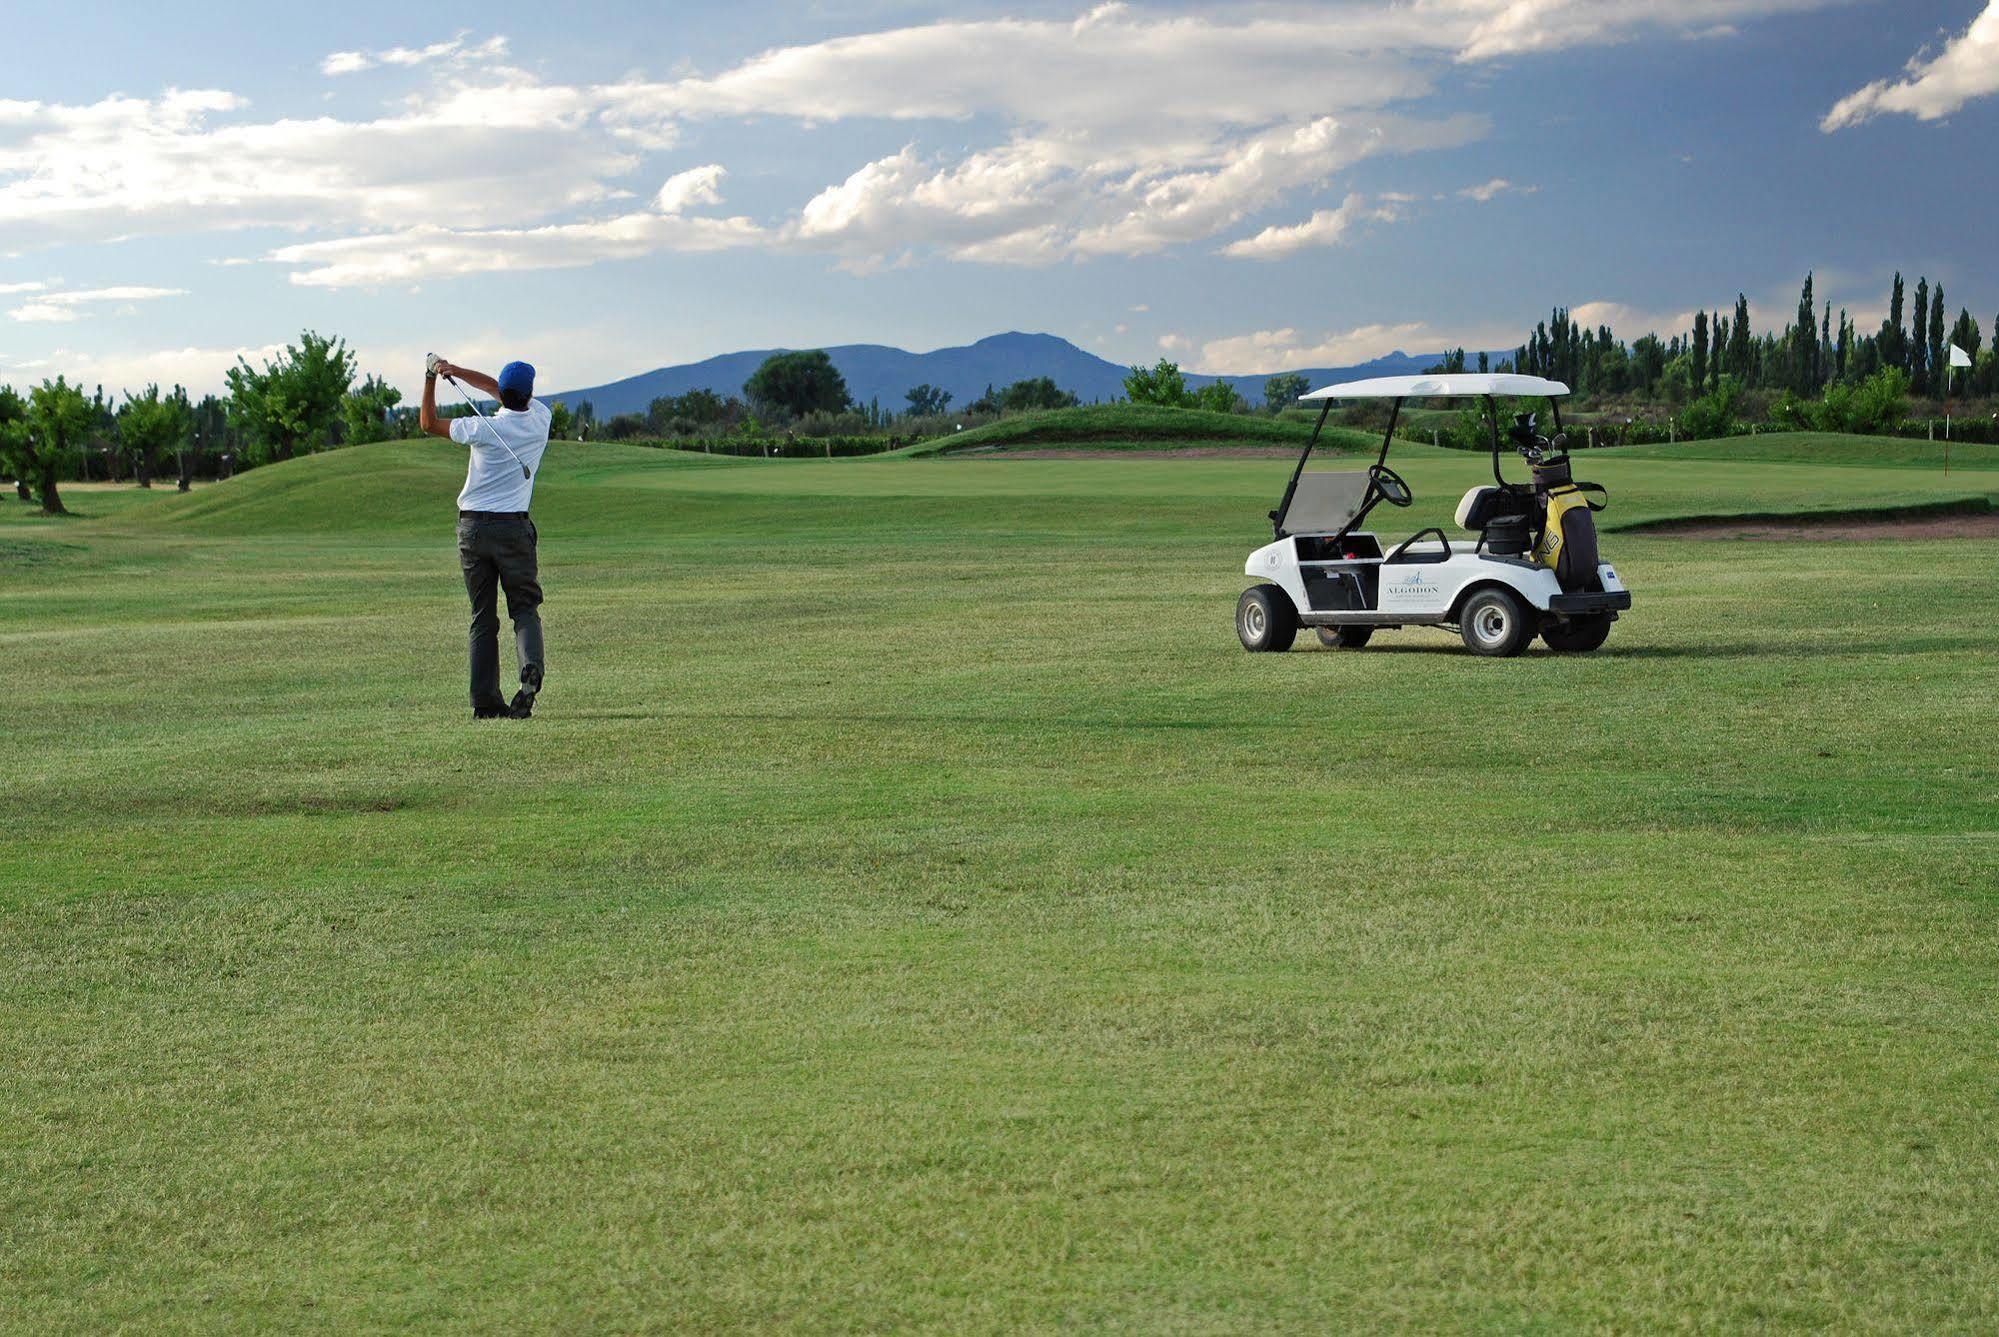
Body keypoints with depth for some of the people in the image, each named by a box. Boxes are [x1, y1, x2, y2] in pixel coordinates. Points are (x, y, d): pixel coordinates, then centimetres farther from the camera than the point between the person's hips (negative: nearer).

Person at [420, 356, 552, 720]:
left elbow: (429, 423, 8)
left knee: (483, 618, 6)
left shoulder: (483, 429, -7)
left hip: (472, 528, 0)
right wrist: (457, 370, 11)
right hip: (513, 526, 0)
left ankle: (485, 700, 1)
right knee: (524, 608, 3)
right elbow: (498, 389, 16)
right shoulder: (540, 419, 0)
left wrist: (431, 378, 14)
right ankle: (531, 668, -27)